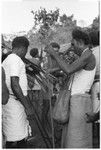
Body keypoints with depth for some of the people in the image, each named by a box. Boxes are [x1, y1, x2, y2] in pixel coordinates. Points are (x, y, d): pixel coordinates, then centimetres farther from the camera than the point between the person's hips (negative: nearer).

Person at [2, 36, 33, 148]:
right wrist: (27, 106, -16)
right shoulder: (16, 60, -12)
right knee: (15, 141, -4)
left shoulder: (7, 60, 17)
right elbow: (15, 85, -20)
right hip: (15, 103, -10)